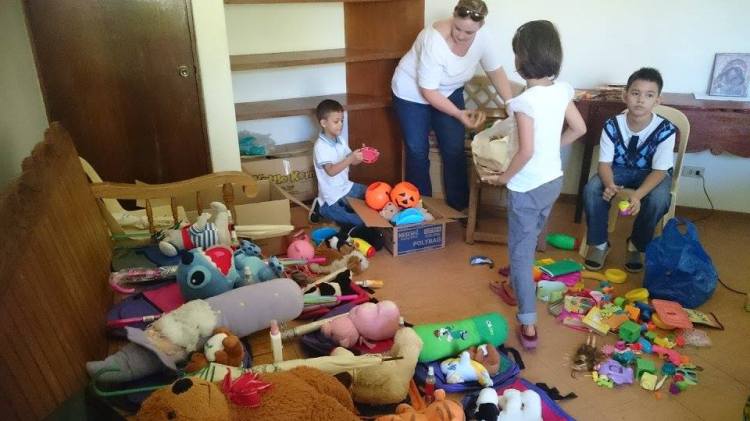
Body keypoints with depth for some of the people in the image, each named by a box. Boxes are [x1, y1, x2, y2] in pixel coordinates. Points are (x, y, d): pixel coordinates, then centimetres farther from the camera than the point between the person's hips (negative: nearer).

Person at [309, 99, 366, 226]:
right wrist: (351, 158, -39)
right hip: (332, 196, -9)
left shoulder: (340, 140, 3)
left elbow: (352, 161, 5)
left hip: (346, 186, 9)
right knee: (362, 220, -13)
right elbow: (331, 171, -31)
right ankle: (323, 209, 2)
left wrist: (361, 156, -17)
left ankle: (341, 207, 16)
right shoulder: (321, 146, -22)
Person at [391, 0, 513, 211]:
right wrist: (459, 114, -34)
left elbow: (495, 71, -6)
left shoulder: (483, 36, -21)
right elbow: (428, 91, -30)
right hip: (412, 93, -4)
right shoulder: (434, 40, -35)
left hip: (449, 91, 4)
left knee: (455, 150, 3)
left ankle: (459, 207, 18)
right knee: (417, 152, 0)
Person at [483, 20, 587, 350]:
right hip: (553, 180, 8)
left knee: (521, 251, 2)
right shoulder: (562, 90, -2)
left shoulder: (525, 101, -24)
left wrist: (504, 177, -13)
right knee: (529, 239, 30)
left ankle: (528, 326, 4)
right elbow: (579, 129, 9)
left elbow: (526, 151, -28)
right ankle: (519, 280, 55)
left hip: (528, 187, -8)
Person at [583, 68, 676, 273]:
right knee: (592, 189, -27)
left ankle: (636, 245, -3)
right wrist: (609, 184, -39)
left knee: (658, 199, -33)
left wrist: (637, 194, -40)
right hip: (619, 170, 2)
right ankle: (599, 243, -7)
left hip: (652, 174, -1)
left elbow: (659, 170, -22)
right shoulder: (612, 125, -18)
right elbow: (605, 163, -15)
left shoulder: (665, 130, -23)